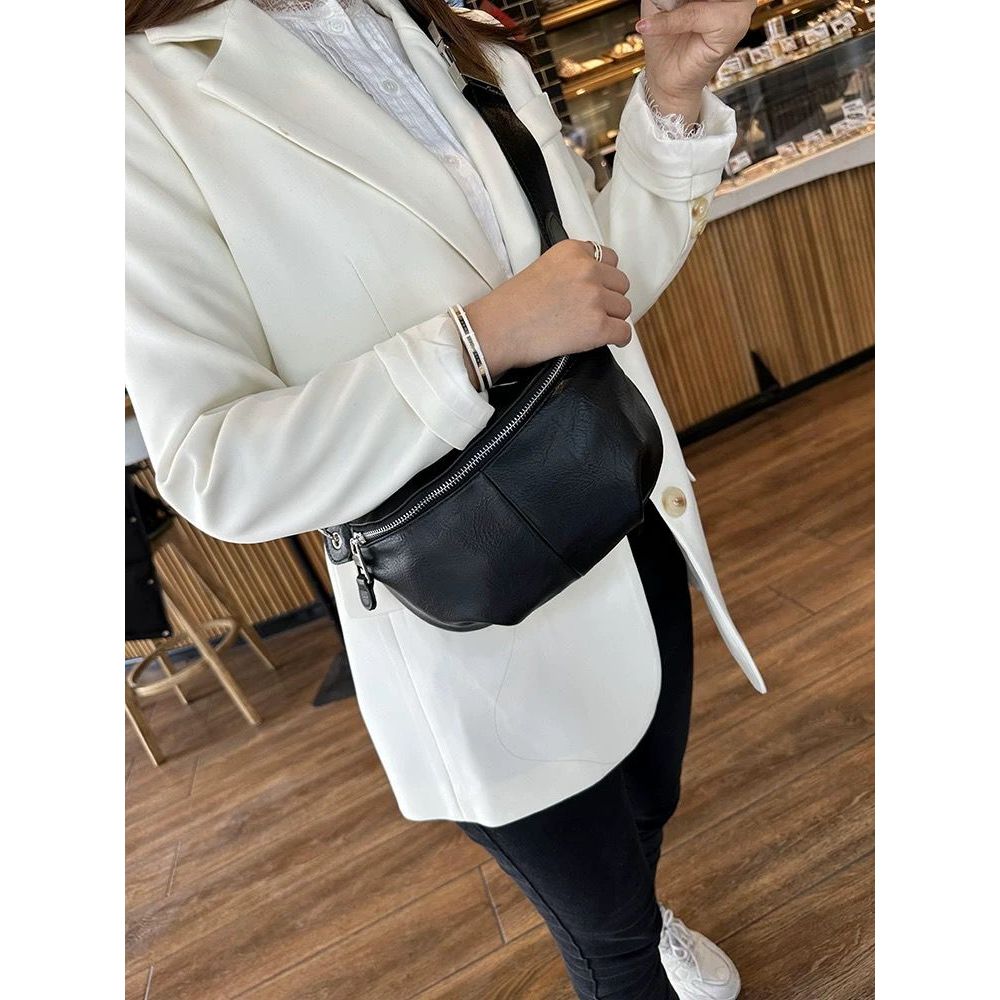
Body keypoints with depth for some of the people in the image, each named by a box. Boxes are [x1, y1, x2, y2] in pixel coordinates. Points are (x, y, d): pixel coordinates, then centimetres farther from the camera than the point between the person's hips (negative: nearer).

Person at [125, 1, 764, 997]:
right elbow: (214, 466, -19)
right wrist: (485, 337, -26)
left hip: (631, 527, 7)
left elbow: (612, 276, 11)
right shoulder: (154, 100, -13)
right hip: (484, 627, -6)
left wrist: (674, 91, -3)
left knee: (648, 806, 31)